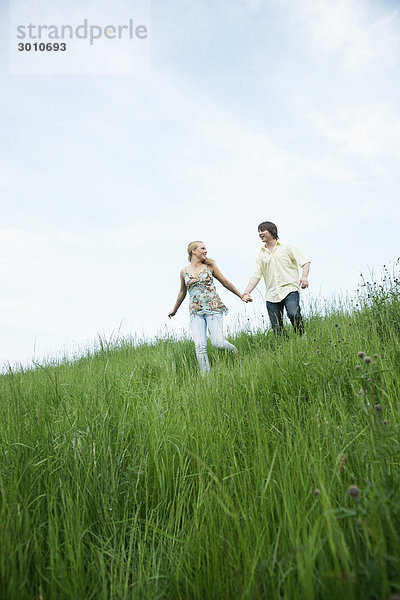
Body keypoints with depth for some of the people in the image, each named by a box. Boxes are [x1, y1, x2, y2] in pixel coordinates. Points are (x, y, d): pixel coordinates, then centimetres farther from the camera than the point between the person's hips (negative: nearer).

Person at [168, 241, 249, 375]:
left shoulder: (209, 266, 7)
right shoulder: (184, 272, 10)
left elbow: (225, 282, 15)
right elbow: (182, 292, 25)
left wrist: (241, 296, 18)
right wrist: (174, 309, 35)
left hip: (213, 307, -1)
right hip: (195, 312, 2)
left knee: (218, 342, -12)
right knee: (200, 346, -11)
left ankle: (235, 353, 20)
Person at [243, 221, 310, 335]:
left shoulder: (287, 247, 10)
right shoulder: (261, 255, 19)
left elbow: (305, 262, 4)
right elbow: (256, 275, 11)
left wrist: (304, 276, -17)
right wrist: (247, 291, -4)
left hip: (289, 290, -4)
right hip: (272, 296, 4)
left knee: (293, 314, -28)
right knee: (277, 328, -1)